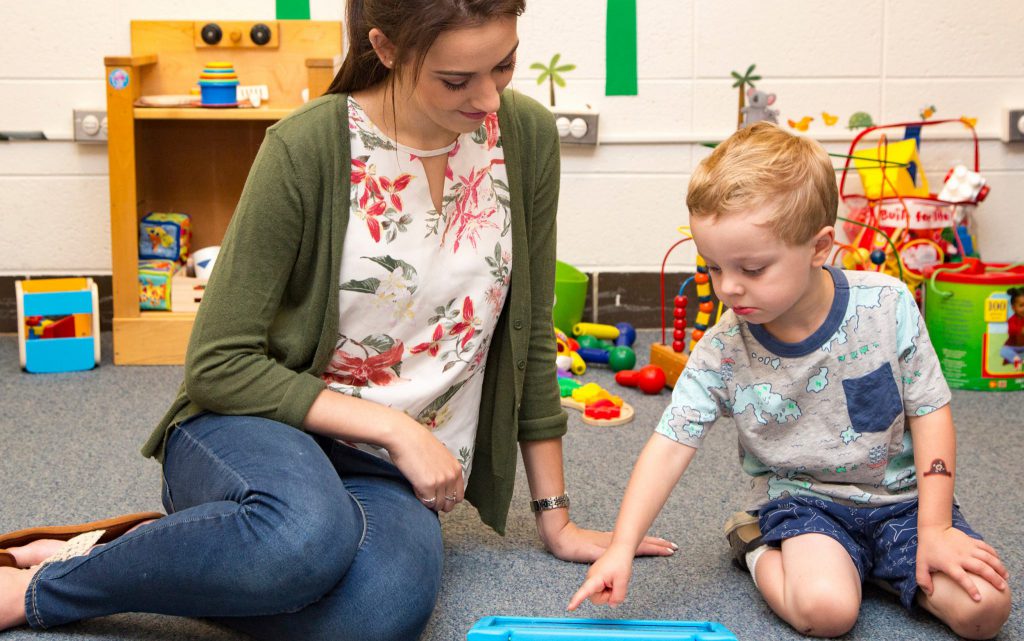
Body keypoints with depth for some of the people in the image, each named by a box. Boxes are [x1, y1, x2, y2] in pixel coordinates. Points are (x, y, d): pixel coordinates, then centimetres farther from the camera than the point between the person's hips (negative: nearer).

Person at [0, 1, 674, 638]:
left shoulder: (525, 136, -2)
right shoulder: (308, 148, -14)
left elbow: (531, 336, 7)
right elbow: (219, 364, -12)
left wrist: (556, 516, 9)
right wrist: (395, 428, -16)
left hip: (395, 475, 3)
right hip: (266, 431, -3)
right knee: (309, 534, -40)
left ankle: (145, 561, -7)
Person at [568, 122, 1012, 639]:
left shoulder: (886, 305, -14)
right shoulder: (722, 352, -14)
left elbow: (929, 411, -6)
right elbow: (670, 445, -14)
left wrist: (934, 529, -10)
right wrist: (621, 548, -25)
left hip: (899, 495, 2)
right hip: (802, 499, -2)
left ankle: (882, 565, 10)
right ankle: (762, 554, 1)